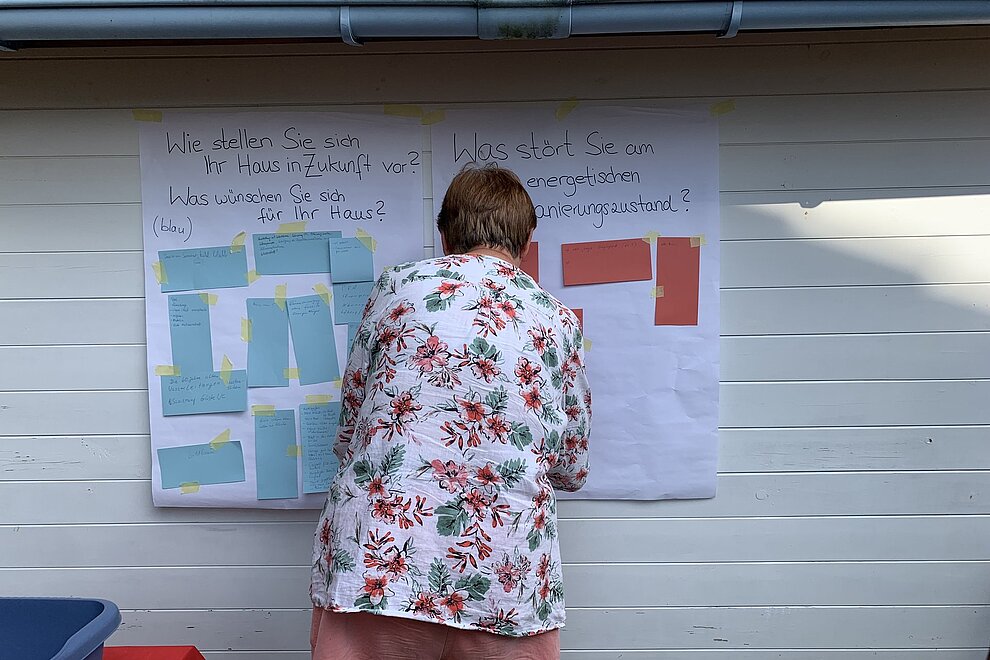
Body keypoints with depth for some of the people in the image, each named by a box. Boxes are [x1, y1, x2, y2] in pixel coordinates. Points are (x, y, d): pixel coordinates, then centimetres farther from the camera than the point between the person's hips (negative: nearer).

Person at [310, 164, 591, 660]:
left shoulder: (397, 285, 3)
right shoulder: (558, 321, 7)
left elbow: (349, 426, 9)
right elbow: (571, 470, 13)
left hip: (375, 563, -1)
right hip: (505, 592, 2)